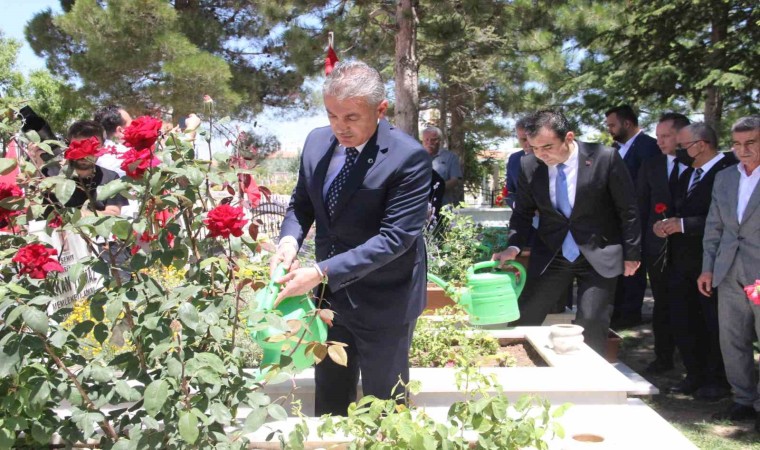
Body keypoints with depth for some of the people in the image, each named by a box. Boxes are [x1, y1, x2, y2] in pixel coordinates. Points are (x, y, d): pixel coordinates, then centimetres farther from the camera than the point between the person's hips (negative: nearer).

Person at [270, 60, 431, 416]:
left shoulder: (409, 157, -22)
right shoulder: (317, 142, -3)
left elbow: (395, 237, -25)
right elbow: (301, 204, 9)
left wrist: (321, 273, -29)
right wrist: (290, 240, -14)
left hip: (382, 303, -5)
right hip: (330, 294, 6)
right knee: (328, 404, 22)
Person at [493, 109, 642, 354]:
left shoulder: (605, 158, -16)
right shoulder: (529, 165, -7)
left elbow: (628, 210, -6)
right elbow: (523, 212, 5)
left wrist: (631, 254, -1)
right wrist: (514, 247, -11)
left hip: (599, 255, -3)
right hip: (551, 255, 3)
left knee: (591, 324, -6)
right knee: (523, 319, 3)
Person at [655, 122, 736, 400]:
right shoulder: (688, 174, 13)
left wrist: (683, 225, -22)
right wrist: (666, 223, -2)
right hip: (682, 261, 8)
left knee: (715, 324, 6)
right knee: (681, 322, 13)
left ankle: (717, 380, 23)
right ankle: (695, 375, 29)